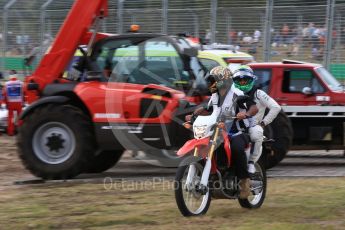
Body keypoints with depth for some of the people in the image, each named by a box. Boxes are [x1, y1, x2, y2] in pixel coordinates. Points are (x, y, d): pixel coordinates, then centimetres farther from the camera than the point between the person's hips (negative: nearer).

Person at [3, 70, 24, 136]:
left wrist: (6, 103, 12)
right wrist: (23, 102, 12)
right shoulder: (20, 83, -6)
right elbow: (23, 93, -1)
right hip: (19, 102, -1)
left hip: (10, 103, 1)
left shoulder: (7, 84, -4)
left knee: (10, 117, 6)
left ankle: (10, 132, 6)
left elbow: (4, 94, 1)